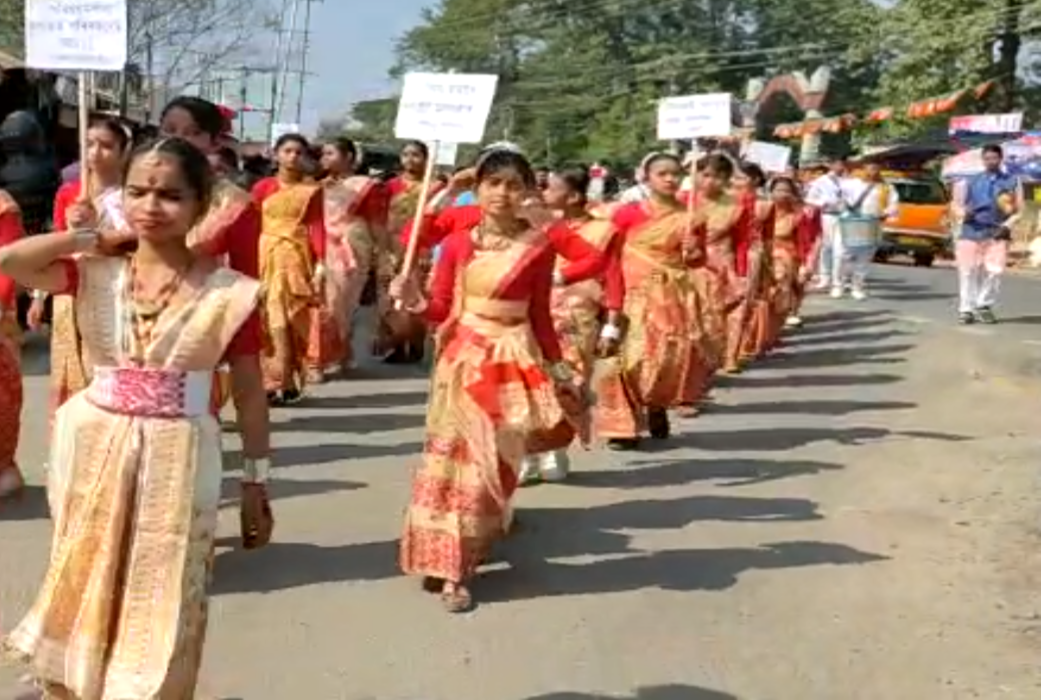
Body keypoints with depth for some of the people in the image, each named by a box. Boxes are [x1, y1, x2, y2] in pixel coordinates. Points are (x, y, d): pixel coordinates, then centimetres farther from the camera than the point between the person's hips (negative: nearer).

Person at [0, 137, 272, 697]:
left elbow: (249, 393, -2)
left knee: (158, 610, 9)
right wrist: (95, 238, -9)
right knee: (84, 595, 16)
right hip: (95, 449, 3)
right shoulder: (95, 273, -2)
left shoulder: (229, 294, -9)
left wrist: (255, 485, 1)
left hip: (177, 461, -2)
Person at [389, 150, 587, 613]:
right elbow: (442, 310, 4)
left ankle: (457, 566, 11)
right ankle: (444, 558, 14)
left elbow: (540, 316, 4)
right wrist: (416, 301, -16)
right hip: (463, 358, 1)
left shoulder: (539, 247, -3)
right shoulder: (457, 243, -1)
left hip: (513, 361, -1)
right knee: (452, 457, 2)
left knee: (489, 463, 2)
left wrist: (558, 367, 5)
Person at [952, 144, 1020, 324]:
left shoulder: (1012, 182, 11)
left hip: (996, 233, 0)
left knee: (994, 270, -8)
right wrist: (963, 213, -12)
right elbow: (958, 204, 12)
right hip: (971, 230, 1)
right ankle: (966, 309, 2)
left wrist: (1007, 225, -10)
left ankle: (984, 306, 9)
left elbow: (1019, 209, 8)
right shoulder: (972, 181, 14)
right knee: (968, 271, -4)